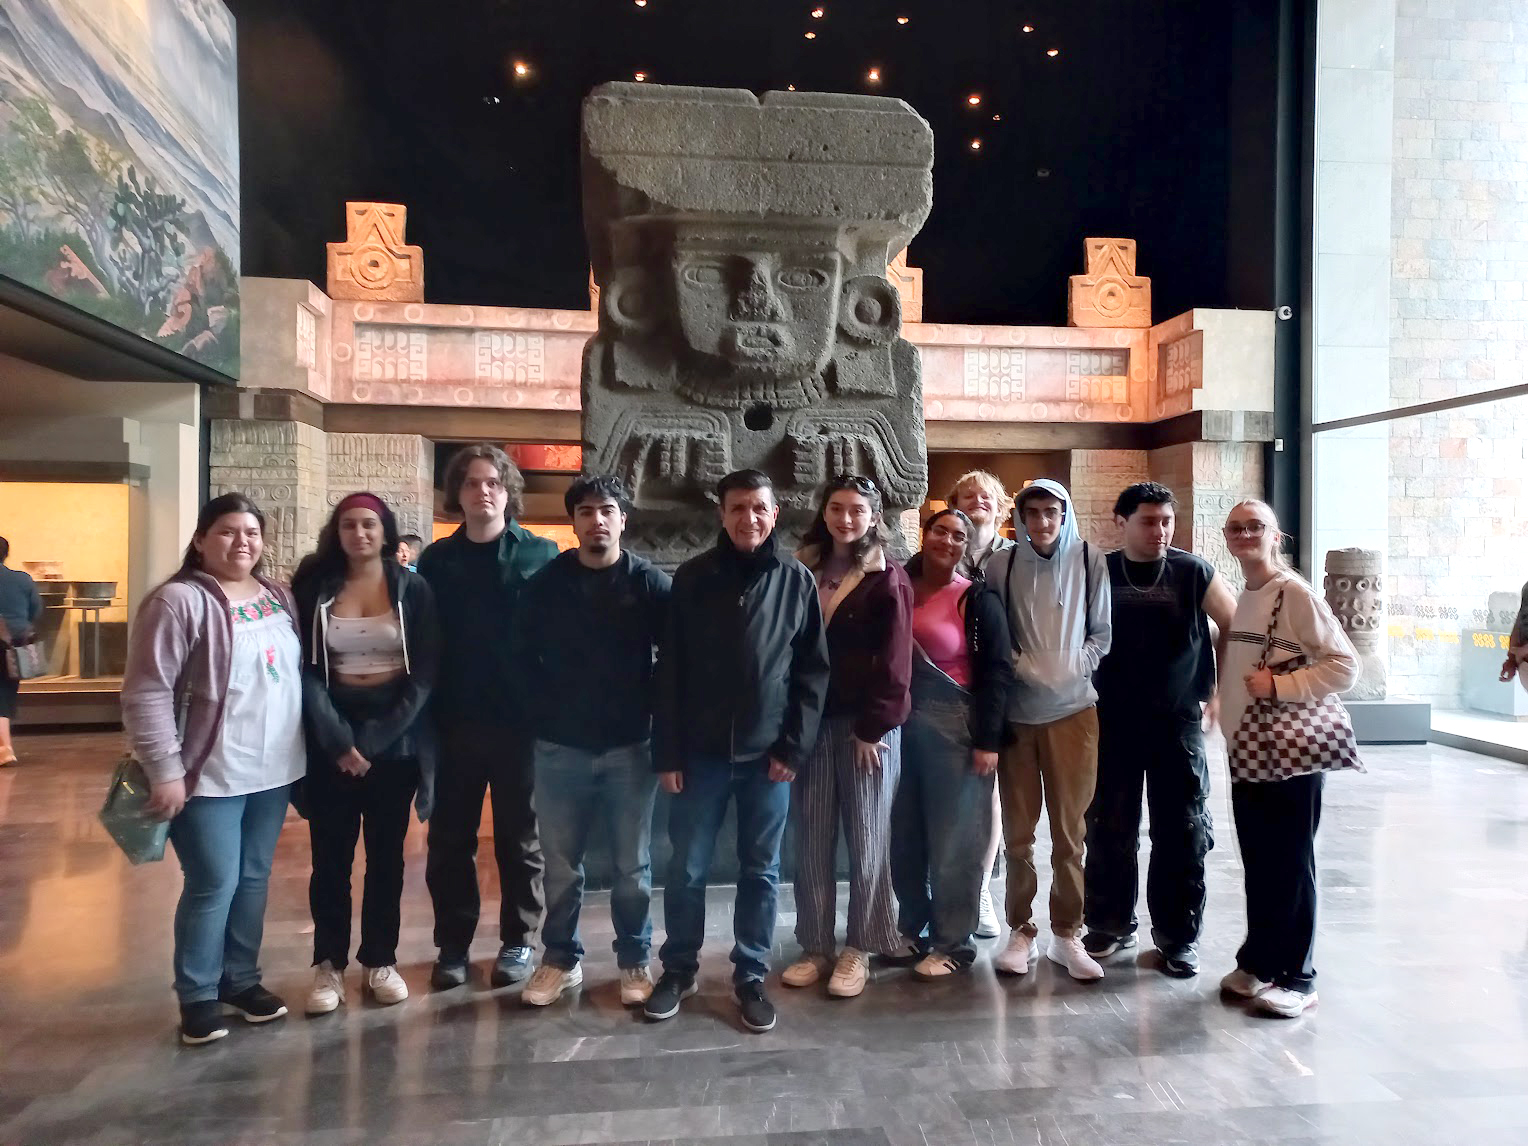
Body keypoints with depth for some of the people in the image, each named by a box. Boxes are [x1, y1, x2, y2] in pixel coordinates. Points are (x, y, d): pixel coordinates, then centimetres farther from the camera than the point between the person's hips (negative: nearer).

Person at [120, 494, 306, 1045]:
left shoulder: (278, 597, 8)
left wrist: (303, 750, 13)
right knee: (214, 884, 0)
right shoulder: (180, 601, -13)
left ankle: (241, 978, 31)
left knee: (254, 878, 15)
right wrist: (164, 770, -17)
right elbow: (147, 693, -16)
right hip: (211, 774, -6)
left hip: (273, 769, 6)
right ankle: (197, 995, 19)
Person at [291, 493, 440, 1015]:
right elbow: (306, 670, -3)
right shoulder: (314, 590, 2)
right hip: (331, 741, 0)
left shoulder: (413, 590, 0)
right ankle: (328, 965, 19)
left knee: (386, 855, 9)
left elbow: (424, 673, -5)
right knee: (330, 857, 6)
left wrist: (375, 739, -13)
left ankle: (380, 961, 22)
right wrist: (339, 740, -15)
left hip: (396, 741, 0)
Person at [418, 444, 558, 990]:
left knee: (520, 838, 11)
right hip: (454, 723, 2)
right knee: (449, 841, 10)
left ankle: (517, 941, 26)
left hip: (520, 721, -2)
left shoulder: (541, 555, -2)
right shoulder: (436, 560, 5)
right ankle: (453, 944, 26)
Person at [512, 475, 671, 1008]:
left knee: (632, 865, 9)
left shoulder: (650, 582, -3)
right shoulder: (545, 583, 2)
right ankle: (560, 958, 29)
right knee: (560, 864, 11)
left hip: (629, 746, -1)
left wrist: (656, 718, -4)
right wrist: (540, 718, 2)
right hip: (559, 747, 1)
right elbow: (523, 656, 6)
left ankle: (634, 961, 26)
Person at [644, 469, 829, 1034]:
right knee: (687, 868, 9)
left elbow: (814, 670, 1)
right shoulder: (692, 578, 0)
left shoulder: (797, 580, 1)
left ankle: (750, 976, 26)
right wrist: (668, 752, -4)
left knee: (761, 871, 10)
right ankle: (678, 970, 28)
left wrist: (794, 747, -5)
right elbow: (669, 670, 0)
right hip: (700, 751, 0)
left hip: (768, 753, 0)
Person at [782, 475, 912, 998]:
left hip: (868, 727, -4)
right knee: (812, 841, 9)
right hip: (811, 723, 4)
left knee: (866, 840, 5)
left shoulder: (888, 579, -4)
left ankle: (859, 950, 18)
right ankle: (815, 946, 22)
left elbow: (893, 664, -8)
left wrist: (872, 729, -13)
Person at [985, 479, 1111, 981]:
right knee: (1018, 830, 7)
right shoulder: (1001, 564, 1)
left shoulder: (1089, 561, 1)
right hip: (1016, 710, 0)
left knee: (1069, 830, 6)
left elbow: (1103, 633, 5)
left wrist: (1069, 668, -10)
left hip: (1073, 709, 0)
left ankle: (1067, 933, 20)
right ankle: (1021, 930, 21)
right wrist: (1025, 667, -11)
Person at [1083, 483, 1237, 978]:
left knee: (1183, 831, 4)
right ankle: (1110, 925, 25)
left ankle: (1178, 936, 18)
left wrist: (1218, 688, 4)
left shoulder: (1194, 573, -2)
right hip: (1112, 722, 1)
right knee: (1109, 829, 8)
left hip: (1178, 721, 0)